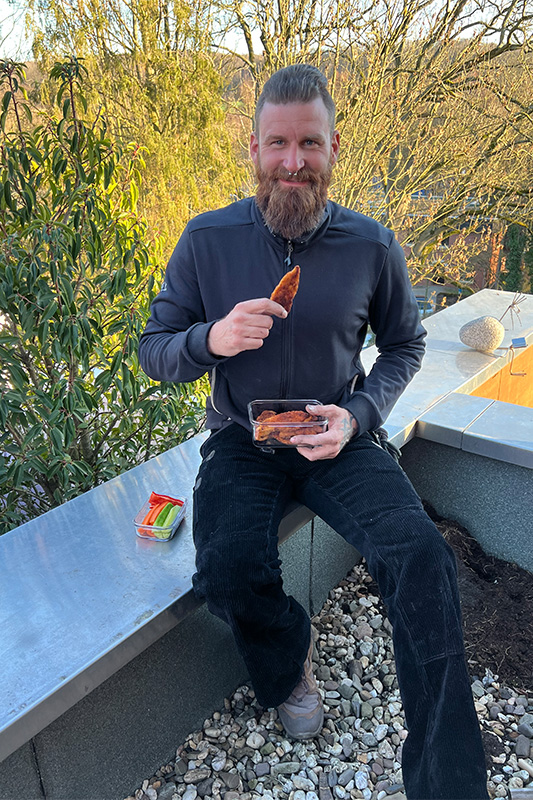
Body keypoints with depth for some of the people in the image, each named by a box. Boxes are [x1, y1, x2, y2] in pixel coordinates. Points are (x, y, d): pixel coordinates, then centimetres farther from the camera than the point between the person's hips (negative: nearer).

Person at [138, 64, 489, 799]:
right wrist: (211, 339, -23)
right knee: (228, 570, -27)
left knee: (421, 555, -25)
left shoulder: (373, 247, -3)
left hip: (339, 440, 0)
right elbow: (153, 351, 0)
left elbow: (405, 345, 10)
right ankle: (287, 668, 13)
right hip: (243, 442, 1)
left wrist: (359, 414, -9)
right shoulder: (207, 241, -3)